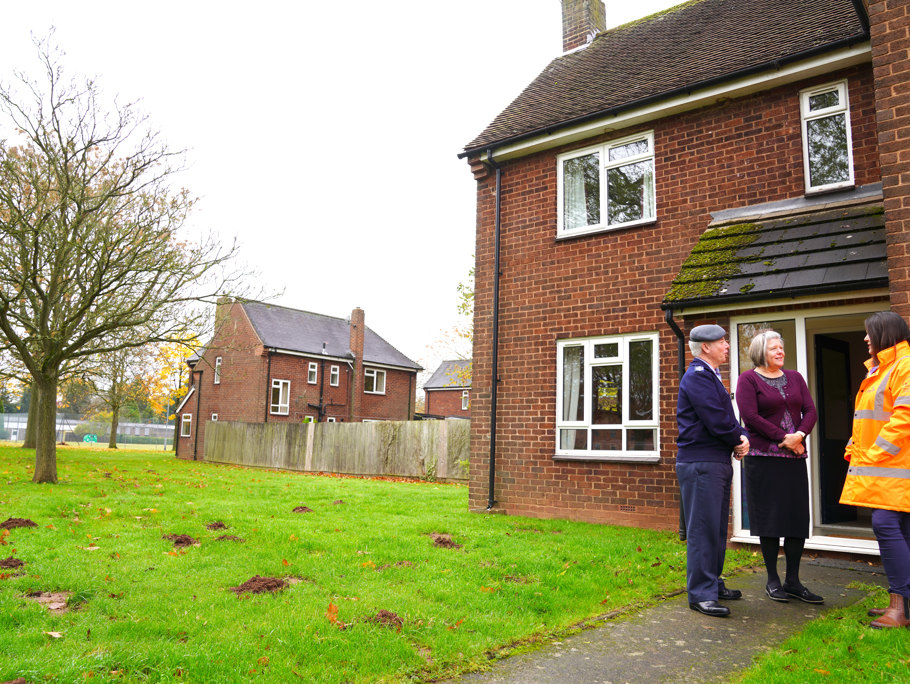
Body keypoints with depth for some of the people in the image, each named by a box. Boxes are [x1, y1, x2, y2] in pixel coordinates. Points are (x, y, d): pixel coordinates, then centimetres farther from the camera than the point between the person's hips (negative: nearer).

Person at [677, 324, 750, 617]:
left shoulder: (711, 375, 19)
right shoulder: (698, 376, -13)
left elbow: (728, 417, 18)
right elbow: (717, 421, -19)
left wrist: (742, 437, -2)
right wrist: (738, 440, -2)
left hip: (718, 462, 10)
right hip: (700, 464, -10)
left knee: (717, 528, 17)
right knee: (702, 529, -6)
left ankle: (713, 583, 29)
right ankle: (701, 594, 1)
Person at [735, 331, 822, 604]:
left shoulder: (794, 378, 14)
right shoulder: (748, 379, -1)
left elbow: (810, 411, 7)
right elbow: (750, 416, -11)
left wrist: (800, 435, -11)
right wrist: (783, 437, -14)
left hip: (795, 456, 5)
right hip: (764, 457, -5)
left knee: (797, 517, 5)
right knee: (769, 518, 0)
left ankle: (793, 580, 16)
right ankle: (773, 580, 13)